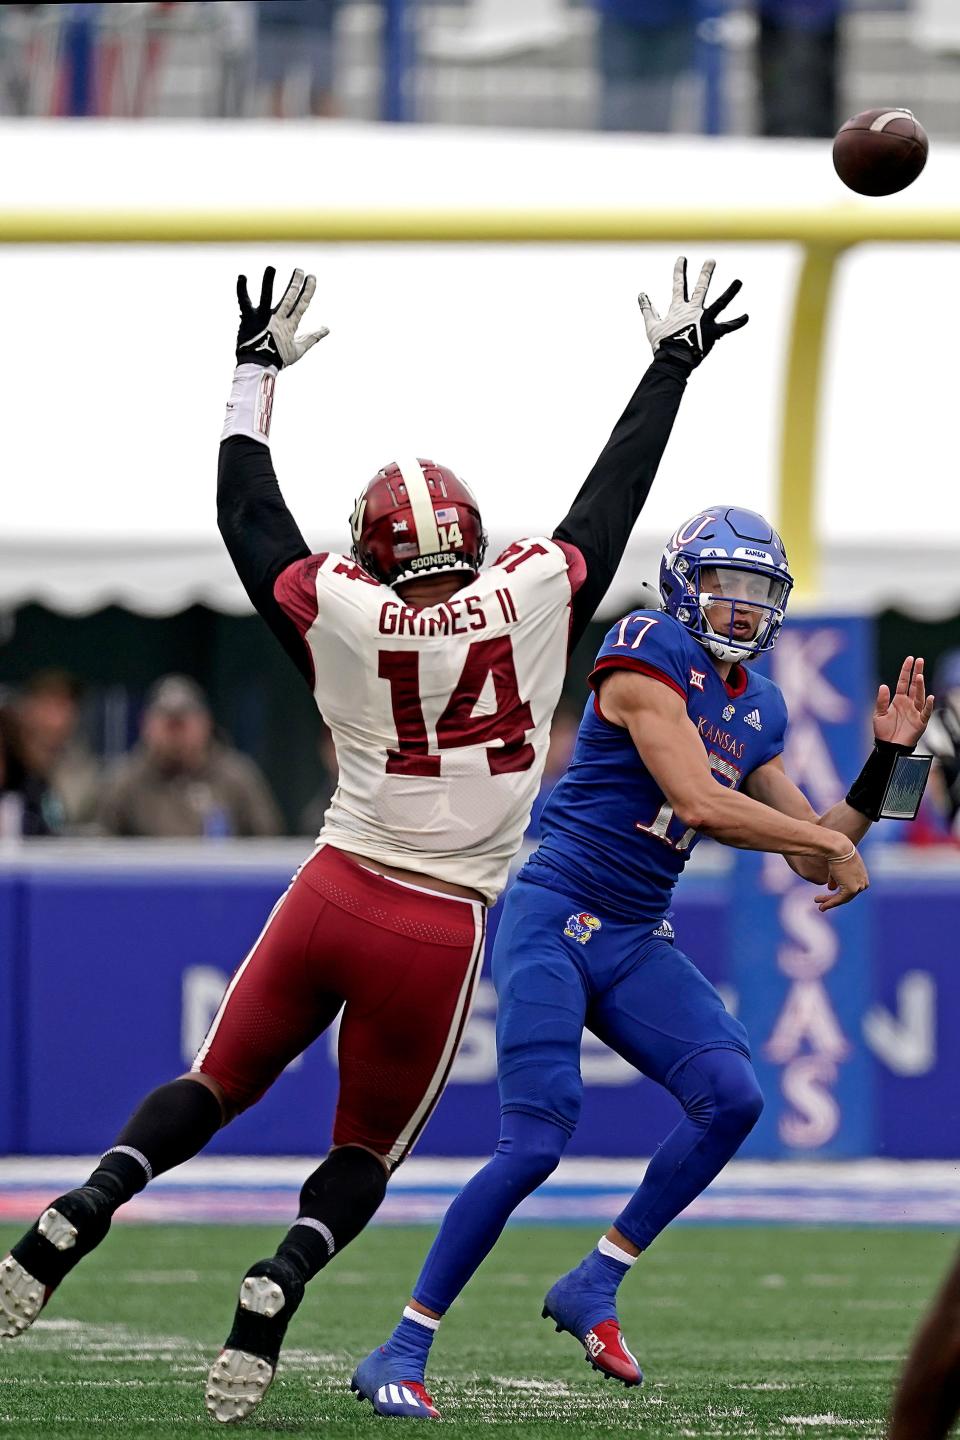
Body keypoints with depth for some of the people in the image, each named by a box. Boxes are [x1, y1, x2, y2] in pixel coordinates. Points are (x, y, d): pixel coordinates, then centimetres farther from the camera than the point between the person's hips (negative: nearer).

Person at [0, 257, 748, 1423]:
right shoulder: (533, 600, -6)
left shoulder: (342, 618, -3)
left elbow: (248, 513, 12)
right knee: (368, 1151, 14)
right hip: (439, 932, -1)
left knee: (217, 1084, 16)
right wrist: (673, 362, 20)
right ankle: (277, 1287, -12)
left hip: (333, 892, 1)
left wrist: (259, 368, 23)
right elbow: (612, 497, 7)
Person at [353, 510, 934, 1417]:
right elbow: (696, 801, -22)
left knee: (732, 1099, -12)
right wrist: (834, 845, -14)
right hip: (554, 923, -8)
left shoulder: (755, 711, 14)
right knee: (534, 1144, -16)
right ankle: (401, 1353, -7)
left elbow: (815, 859, 17)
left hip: (638, 946, 8)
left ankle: (594, 1288, 3)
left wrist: (885, 761, 7)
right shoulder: (649, 658, -11)